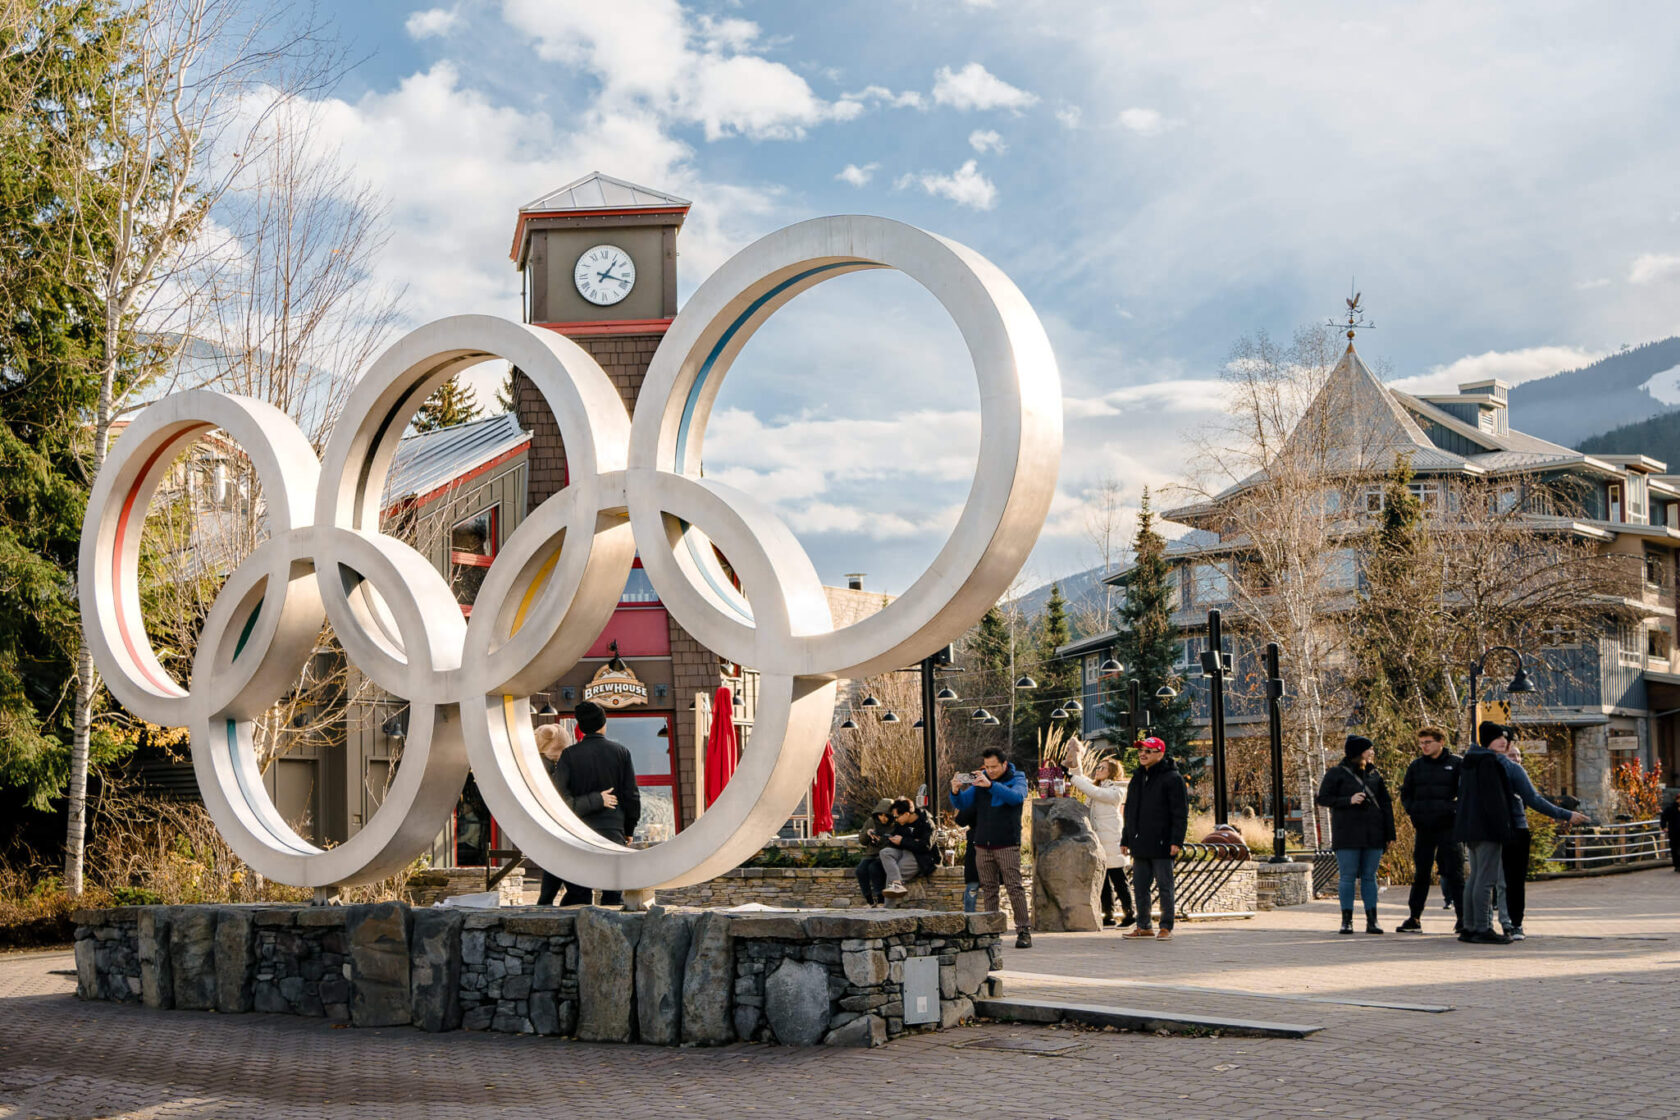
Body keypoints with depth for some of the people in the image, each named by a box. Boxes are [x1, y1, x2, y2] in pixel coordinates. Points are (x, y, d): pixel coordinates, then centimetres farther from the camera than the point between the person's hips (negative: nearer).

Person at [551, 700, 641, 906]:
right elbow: (632, 795, 4)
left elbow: (559, 794, -11)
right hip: (613, 831, 0)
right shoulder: (622, 752, 3)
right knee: (614, 895, 4)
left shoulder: (570, 754, 0)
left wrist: (593, 800, -5)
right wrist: (629, 830, 16)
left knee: (576, 895, 4)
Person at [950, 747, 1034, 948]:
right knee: (988, 890, 5)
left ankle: (1024, 931, -5)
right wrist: (955, 792, -16)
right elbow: (961, 805, 7)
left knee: (1014, 888, -7)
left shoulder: (1017, 779, 1)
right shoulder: (979, 780, 12)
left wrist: (990, 785, -32)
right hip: (982, 846, 4)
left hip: (1007, 845, -4)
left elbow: (1016, 797, -21)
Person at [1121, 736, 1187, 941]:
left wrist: (1176, 840, -17)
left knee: (1165, 887, -1)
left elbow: (1180, 813, -10)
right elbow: (1129, 813, 22)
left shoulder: (1172, 778, -6)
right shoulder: (1137, 779, 16)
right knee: (1140, 887, 9)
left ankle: (1166, 928, 5)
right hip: (1140, 845, 7)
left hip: (1161, 844, -7)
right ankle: (1143, 926, 17)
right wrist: (1125, 840, 18)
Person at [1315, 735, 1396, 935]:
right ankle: (1346, 920, 3)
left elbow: (1385, 804, 14)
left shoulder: (1374, 774, 12)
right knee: (1347, 876, -2)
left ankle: (1372, 920, 7)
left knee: (1369, 877, 4)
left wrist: (1390, 833, 8)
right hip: (1347, 834, -3)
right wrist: (1348, 800, -15)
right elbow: (1322, 798, -2)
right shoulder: (1336, 774, 0)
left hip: (1373, 834, 3)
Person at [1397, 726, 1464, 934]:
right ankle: (1415, 918, 11)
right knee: (1420, 873, 7)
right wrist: (1413, 811, 2)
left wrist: (1454, 811, -11)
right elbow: (1405, 793, 17)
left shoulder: (1456, 764, 0)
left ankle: (1462, 917, 2)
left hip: (1448, 828, -4)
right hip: (1423, 828, 4)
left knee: (1454, 872, -3)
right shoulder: (1416, 766, 10)